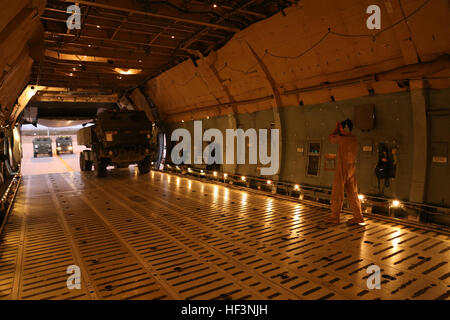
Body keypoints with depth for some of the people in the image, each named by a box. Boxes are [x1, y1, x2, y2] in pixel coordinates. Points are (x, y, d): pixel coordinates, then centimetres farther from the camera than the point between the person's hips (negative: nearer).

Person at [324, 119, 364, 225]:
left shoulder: (342, 138, -13)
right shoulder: (355, 140, 6)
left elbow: (331, 138, 4)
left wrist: (336, 129, 15)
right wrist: (339, 130, 19)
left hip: (342, 169, -7)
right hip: (351, 169, 7)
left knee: (337, 193, 1)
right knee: (352, 193, 11)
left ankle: (334, 217, 7)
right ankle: (358, 216, 13)